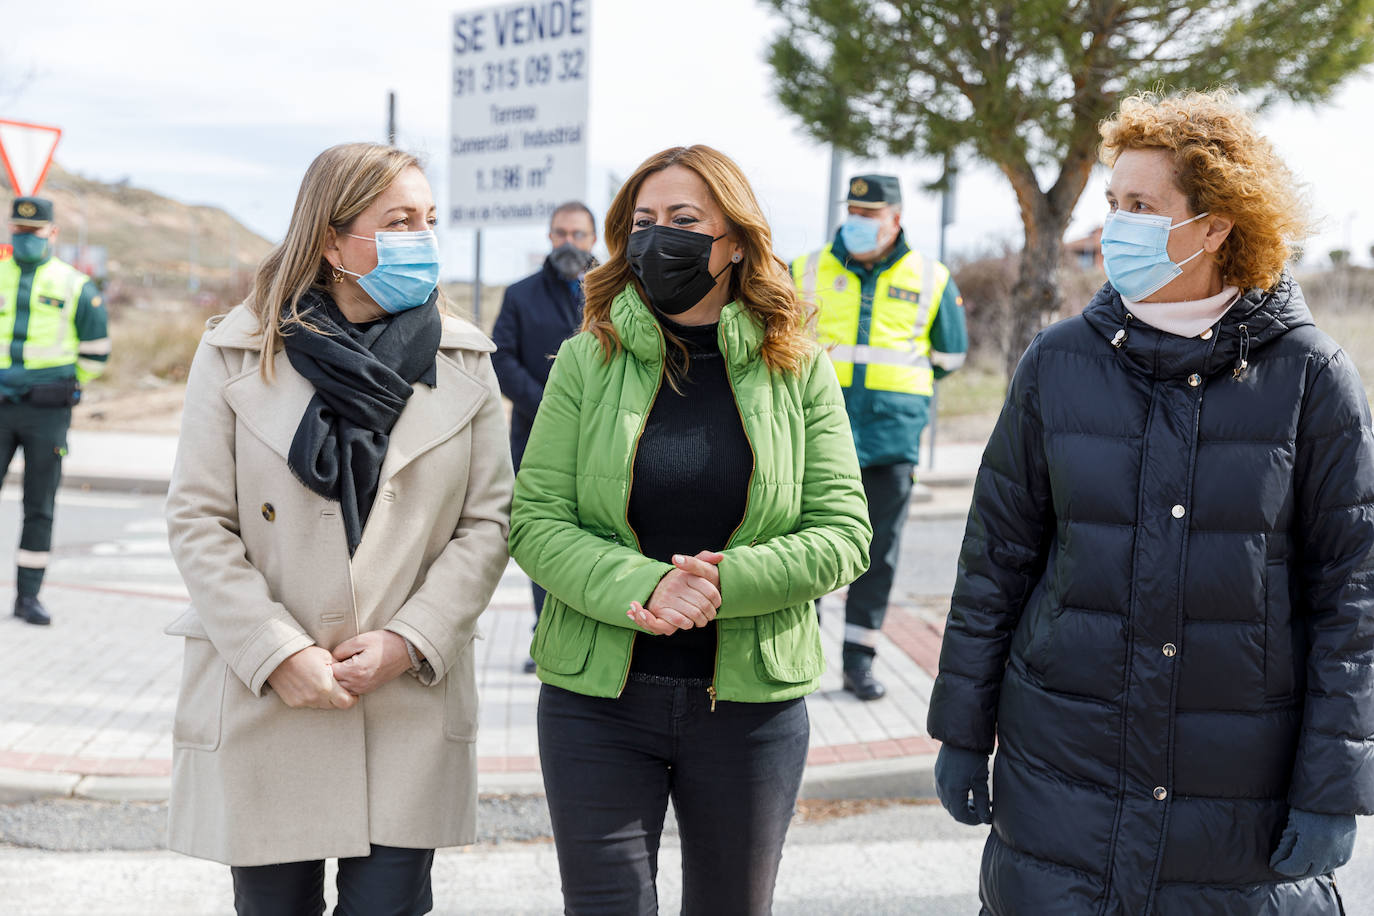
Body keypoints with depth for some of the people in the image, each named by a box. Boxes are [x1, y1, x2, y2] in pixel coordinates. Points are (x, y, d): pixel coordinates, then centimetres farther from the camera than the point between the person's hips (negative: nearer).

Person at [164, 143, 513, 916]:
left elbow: (488, 521, 2)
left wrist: (407, 641, -10)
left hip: (410, 703, 1)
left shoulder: (466, 364, 4)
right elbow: (199, 520, -3)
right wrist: (278, 653, -13)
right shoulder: (237, 354, -1)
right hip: (261, 706, 0)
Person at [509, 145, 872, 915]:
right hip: (598, 701, -1)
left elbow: (844, 534, -4)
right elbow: (535, 524, -6)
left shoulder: (799, 369, -1)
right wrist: (643, 588, -23)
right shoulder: (588, 361, -1)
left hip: (751, 702, 1)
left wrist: (723, 581, -20)